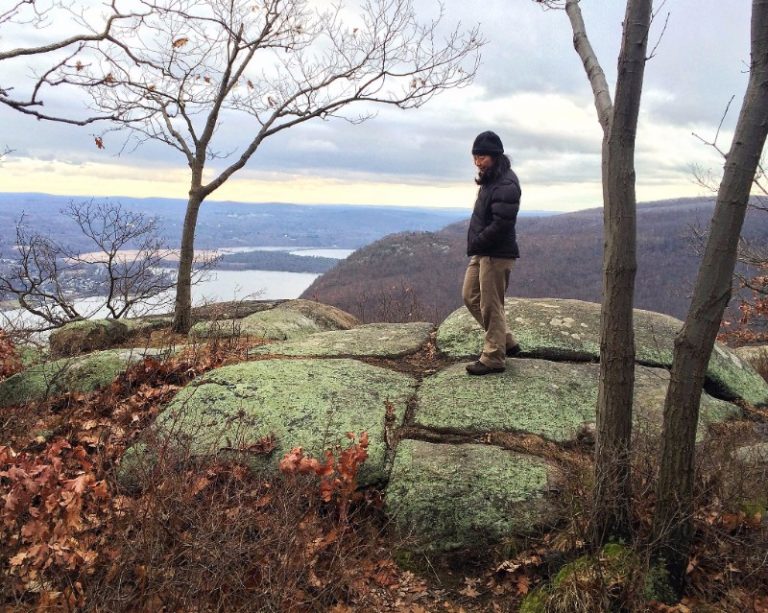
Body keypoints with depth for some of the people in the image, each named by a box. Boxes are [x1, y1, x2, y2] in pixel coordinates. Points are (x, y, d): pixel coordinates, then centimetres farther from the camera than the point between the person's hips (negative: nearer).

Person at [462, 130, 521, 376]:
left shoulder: (506, 184, -18)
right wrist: (474, 244, 4)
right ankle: (506, 342, 25)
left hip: (496, 254, -10)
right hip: (482, 252, 10)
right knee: (471, 297, 15)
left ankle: (493, 359, 9)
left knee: (491, 306, -3)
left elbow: (501, 225, -24)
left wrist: (475, 244, -15)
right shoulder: (490, 179, 12)